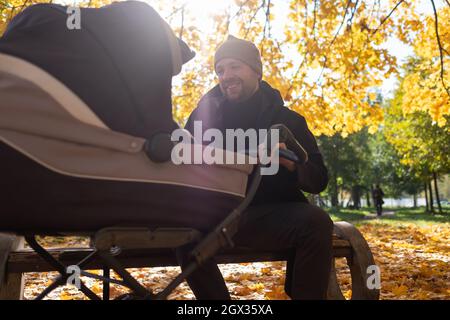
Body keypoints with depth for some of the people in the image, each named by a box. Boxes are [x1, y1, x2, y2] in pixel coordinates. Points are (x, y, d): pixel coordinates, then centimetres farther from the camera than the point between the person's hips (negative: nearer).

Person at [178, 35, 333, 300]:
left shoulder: (287, 120, 6)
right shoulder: (206, 111, 9)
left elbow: (319, 180, 0)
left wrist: (289, 162, -21)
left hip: (275, 215, 0)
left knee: (316, 221, -30)